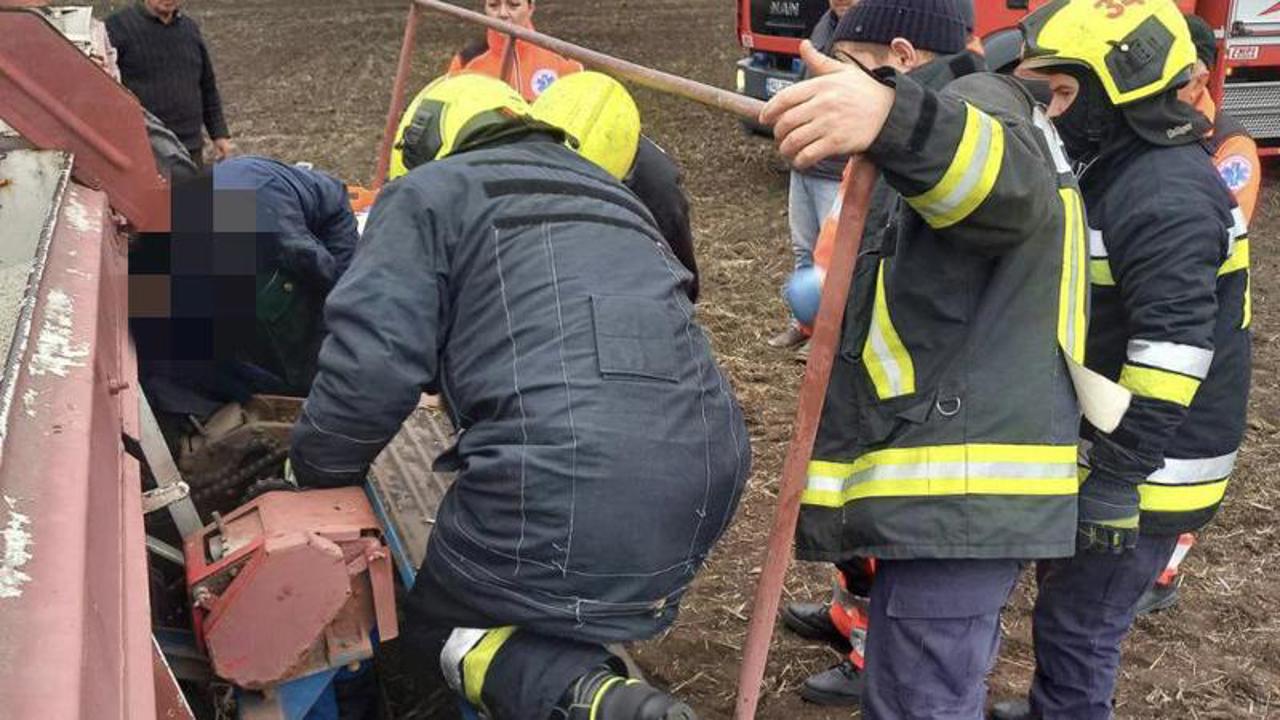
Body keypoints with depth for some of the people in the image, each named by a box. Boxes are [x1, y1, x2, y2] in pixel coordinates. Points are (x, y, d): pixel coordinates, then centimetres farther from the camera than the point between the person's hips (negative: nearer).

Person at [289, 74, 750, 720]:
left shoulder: (429, 193, 11)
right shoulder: (610, 194, 31)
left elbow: (372, 363, -2)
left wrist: (317, 478, 15)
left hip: (564, 475, -7)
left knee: (439, 625, 15)